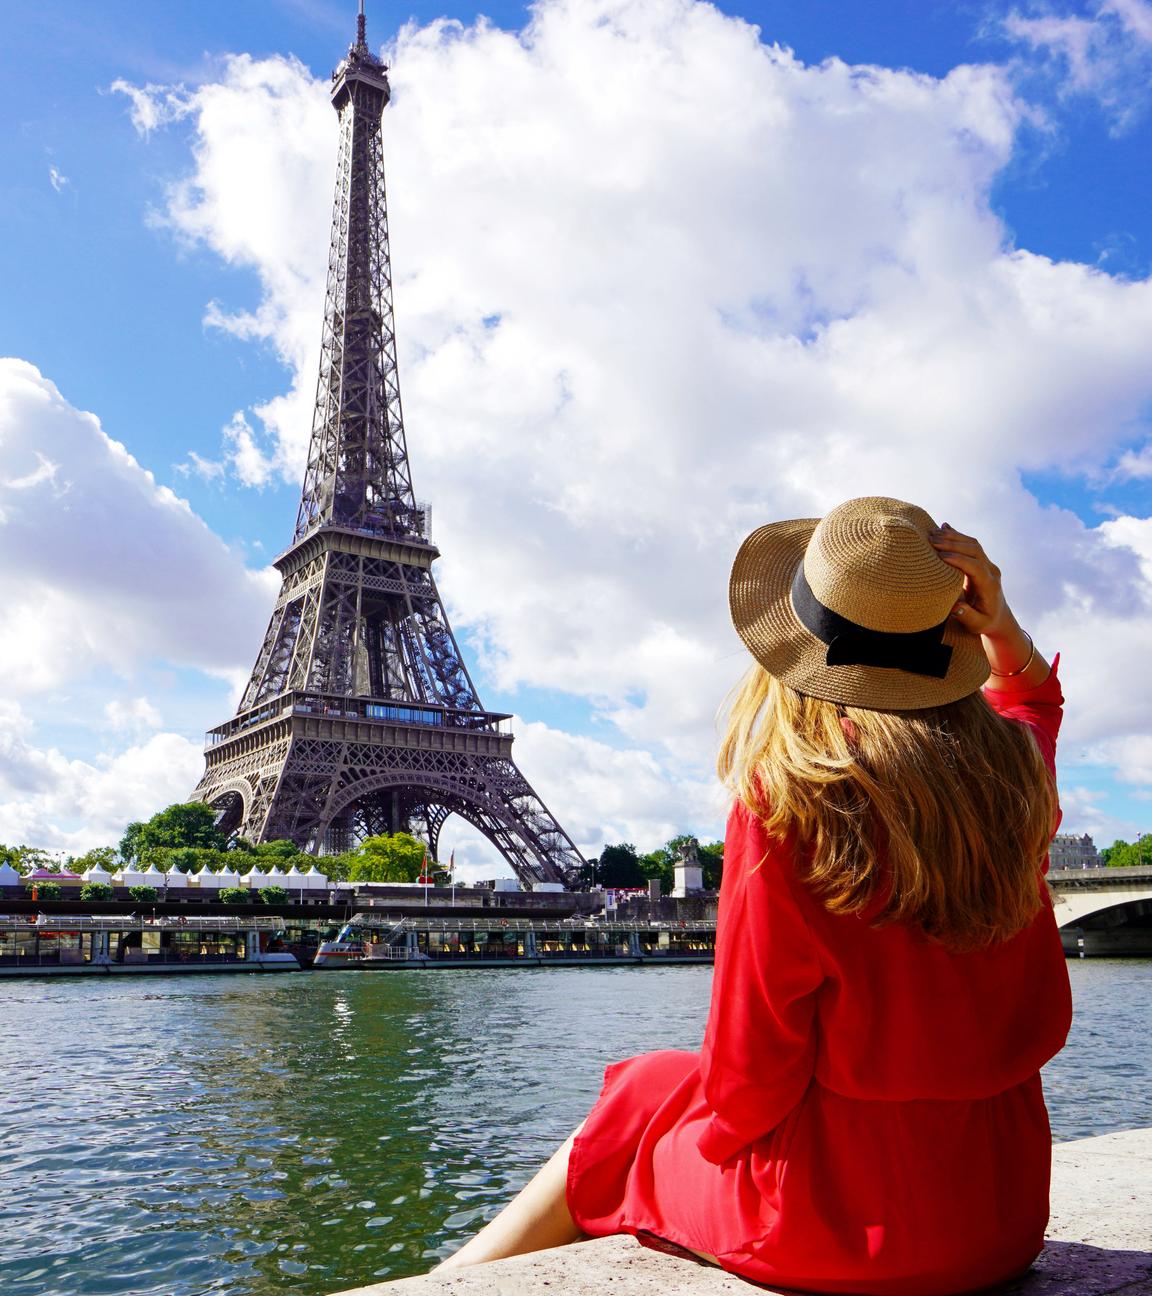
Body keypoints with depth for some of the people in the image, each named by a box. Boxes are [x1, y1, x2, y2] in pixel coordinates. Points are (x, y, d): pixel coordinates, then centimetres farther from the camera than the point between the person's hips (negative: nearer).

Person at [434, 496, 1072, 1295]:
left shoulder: (785, 815, -24)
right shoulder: (1012, 778, -6)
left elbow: (749, 1079, -16)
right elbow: (1033, 697, 21)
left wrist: (720, 1130, 4)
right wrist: (1001, 627, 3)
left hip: (842, 1220, -6)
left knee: (642, 1100, 19)